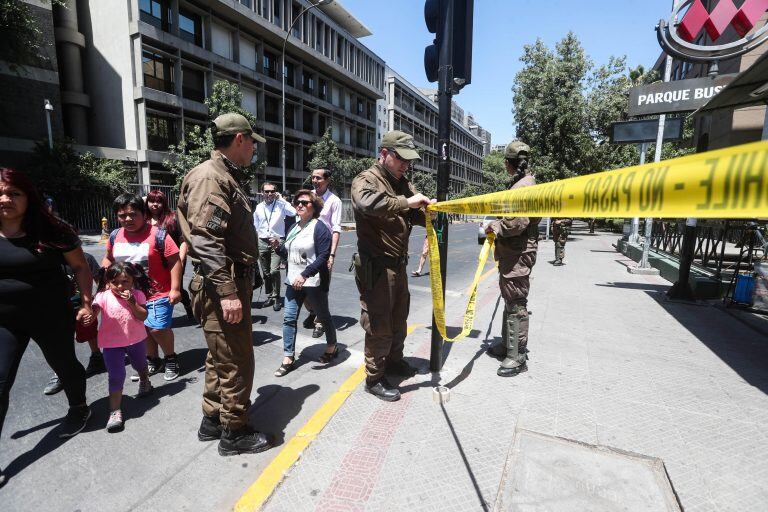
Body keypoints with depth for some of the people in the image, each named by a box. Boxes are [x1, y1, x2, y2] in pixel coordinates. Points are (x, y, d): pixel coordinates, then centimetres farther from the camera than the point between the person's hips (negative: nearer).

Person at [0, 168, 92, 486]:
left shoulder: (51, 230, -11)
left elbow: (80, 266, -4)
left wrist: (87, 302, -8)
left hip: (51, 317, -2)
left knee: (64, 364, 16)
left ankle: (79, 409, 43)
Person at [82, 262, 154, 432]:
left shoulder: (137, 295, -10)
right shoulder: (103, 296, -13)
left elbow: (143, 317, -17)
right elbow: (94, 310, -26)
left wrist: (132, 302, -28)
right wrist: (88, 318, -47)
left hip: (136, 340, 2)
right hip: (112, 343, -2)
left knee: (141, 366, 26)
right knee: (116, 376, -6)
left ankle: (144, 381, 59)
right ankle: (115, 411, 4)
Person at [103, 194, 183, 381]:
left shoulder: (158, 235, -15)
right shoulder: (115, 236, 3)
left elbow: (174, 261, -14)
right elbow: (108, 259, 20)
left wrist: (175, 288, -18)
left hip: (158, 294, -6)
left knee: (157, 328, -11)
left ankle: (171, 359, 15)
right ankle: (153, 360, 35)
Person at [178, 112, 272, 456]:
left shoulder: (227, 177, 18)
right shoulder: (210, 177, -14)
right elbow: (206, 240, -24)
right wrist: (227, 292, -27)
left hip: (233, 282, 11)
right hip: (223, 287, -11)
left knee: (220, 357, 19)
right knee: (236, 362, 0)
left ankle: (212, 421, 35)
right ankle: (233, 433, 17)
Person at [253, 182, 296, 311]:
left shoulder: (280, 205, -1)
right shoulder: (258, 207, 10)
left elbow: (293, 212, -20)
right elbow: (255, 226, 16)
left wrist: (281, 199, -14)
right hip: (262, 242, 4)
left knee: (274, 271, -14)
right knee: (266, 272, 10)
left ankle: (276, 297, 2)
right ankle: (270, 296, 25)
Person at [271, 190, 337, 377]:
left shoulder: (319, 228, -11)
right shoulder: (293, 228, 13)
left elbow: (323, 257, -20)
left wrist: (305, 274, -29)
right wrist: (278, 247, -2)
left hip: (314, 282, -6)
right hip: (293, 281, 7)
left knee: (323, 316, 11)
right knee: (289, 318, 2)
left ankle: (332, 347, 33)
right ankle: (288, 357, 12)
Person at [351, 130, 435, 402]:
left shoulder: (402, 183, 14)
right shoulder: (366, 180, -12)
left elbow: (418, 216, 9)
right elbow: (368, 203, -35)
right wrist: (406, 202, -34)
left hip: (398, 265, 8)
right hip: (376, 267, -8)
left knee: (398, 318, 21)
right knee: (379, 324, 2)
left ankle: (394, 360, 42)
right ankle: (374, 378, 19)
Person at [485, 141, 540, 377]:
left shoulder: (523, 186, -17)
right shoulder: (523, 183, 16)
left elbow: (518, 222, -26)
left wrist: (496, 228, -11)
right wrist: (498, 224, 11)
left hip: (518, 253, -11)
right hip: (513, 252, 11)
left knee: (516, 304, -4)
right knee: (510, 300, 19)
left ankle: (517, 356, 6)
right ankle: (508, 344, 33)